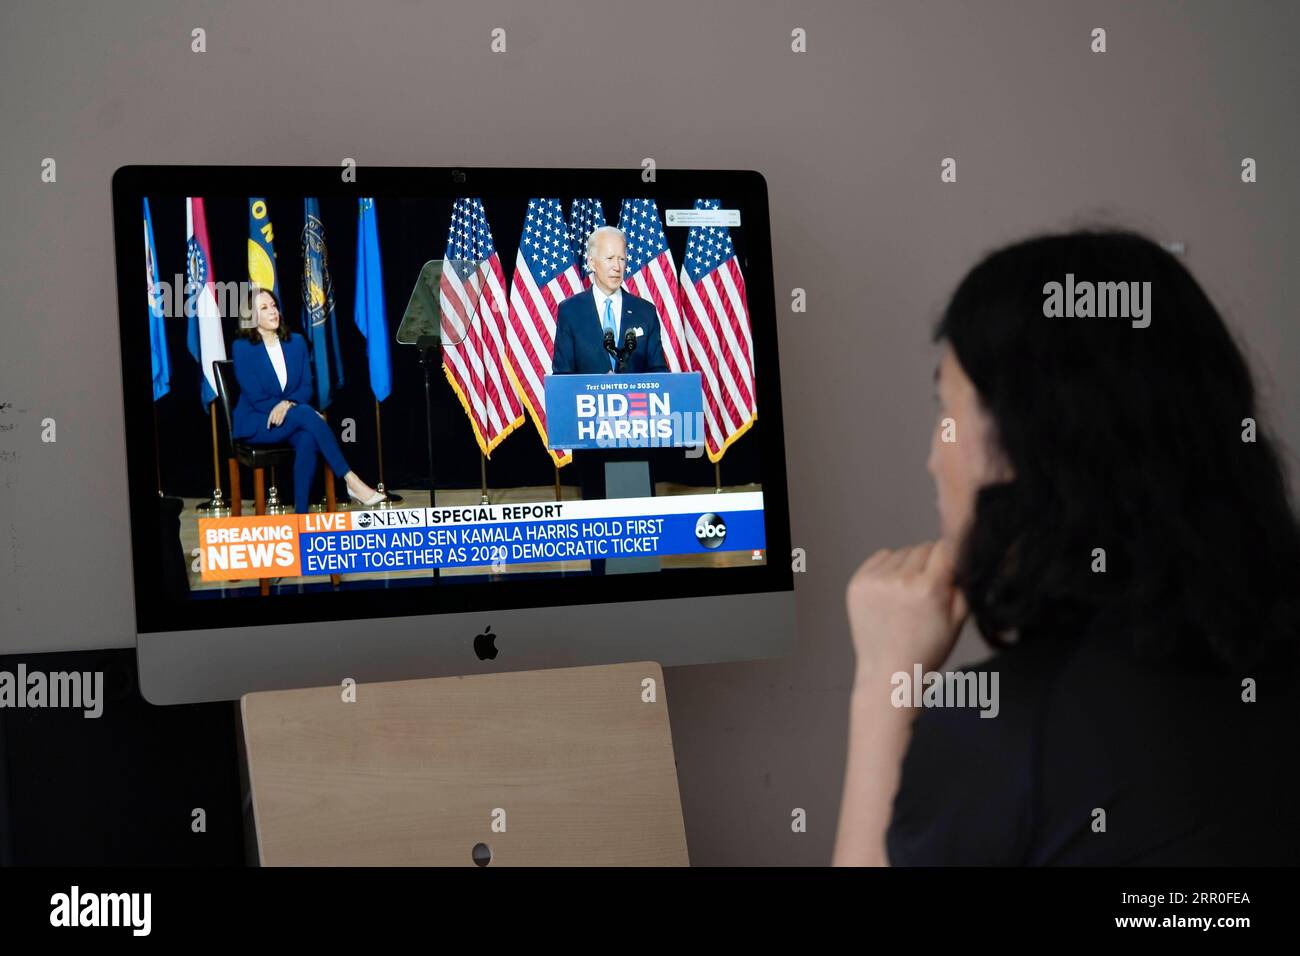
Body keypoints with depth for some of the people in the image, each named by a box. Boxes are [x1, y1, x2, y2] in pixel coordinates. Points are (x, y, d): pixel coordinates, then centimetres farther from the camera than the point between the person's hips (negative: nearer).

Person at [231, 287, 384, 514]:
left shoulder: (296, 342, 9)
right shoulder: (242, 348, -5)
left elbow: (306, 388, 4)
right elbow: (256, 398, -11)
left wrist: (287, 403, -20)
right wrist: (301, 410, -19)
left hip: (291, 420, 4)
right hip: (255, 423, -4)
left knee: (308, 439, -33)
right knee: (306, 413, -32)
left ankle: (301, 514, -34)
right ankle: (351, 481, -34)